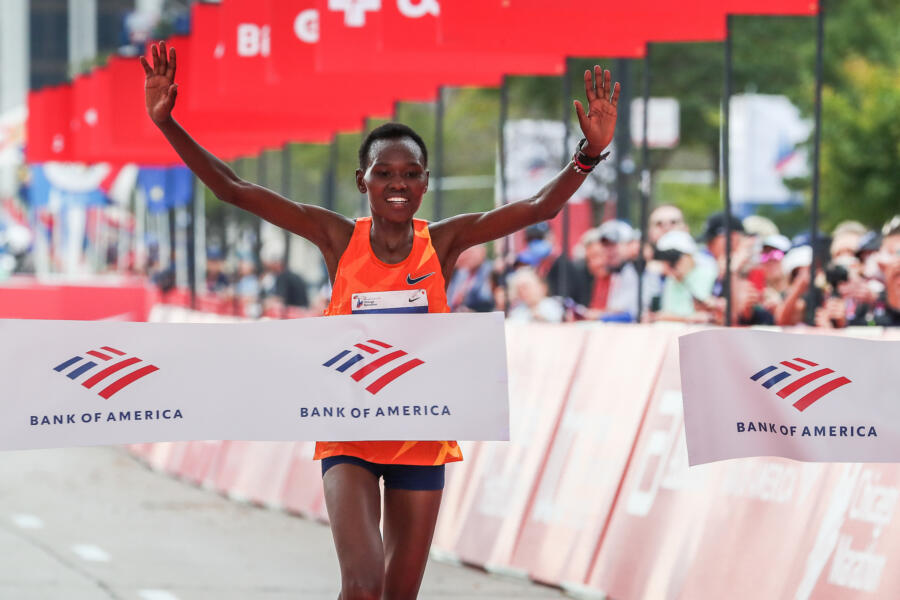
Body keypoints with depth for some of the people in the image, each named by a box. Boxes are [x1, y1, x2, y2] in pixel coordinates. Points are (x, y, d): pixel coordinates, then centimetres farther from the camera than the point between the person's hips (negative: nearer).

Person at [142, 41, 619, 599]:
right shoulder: (339, 238, -5)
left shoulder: (444, 242, -4)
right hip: (349, 436, -2)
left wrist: (591, 153, -25)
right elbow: (233, 189, -8)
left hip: (421, 435, 2)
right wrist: (168, 124, -16)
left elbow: (540, 207, -10)